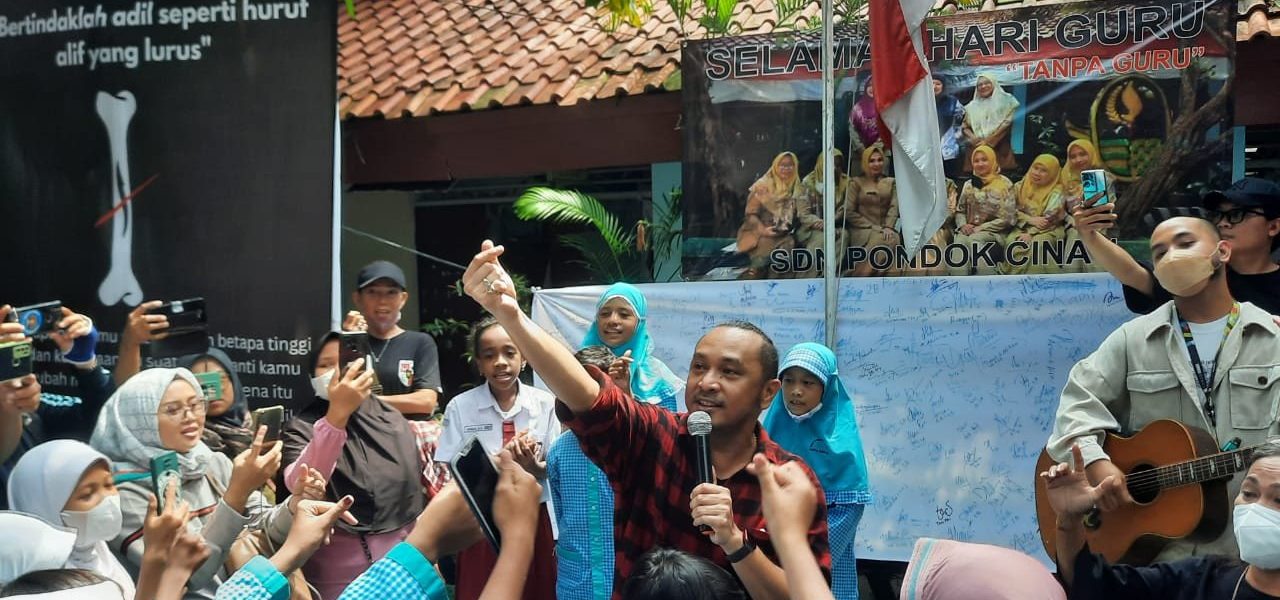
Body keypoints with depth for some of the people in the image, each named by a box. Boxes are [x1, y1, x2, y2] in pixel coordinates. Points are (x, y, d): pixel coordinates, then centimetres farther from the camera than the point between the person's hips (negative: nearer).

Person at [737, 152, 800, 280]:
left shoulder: (794, 188, 11)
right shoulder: (762, 186, -1)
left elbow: (793, 216, 17)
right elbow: (750, 214, -3)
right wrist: (763, 230, -19)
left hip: (781, 236, 3)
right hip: (757, 234, -3)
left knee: (790, 242, -29)